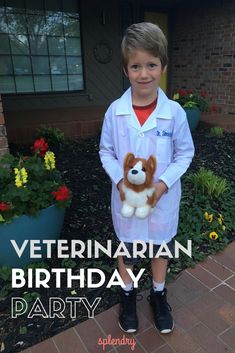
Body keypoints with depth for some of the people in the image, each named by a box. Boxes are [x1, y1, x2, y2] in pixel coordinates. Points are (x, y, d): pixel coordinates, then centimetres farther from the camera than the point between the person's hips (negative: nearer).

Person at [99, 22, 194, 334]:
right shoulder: (114, 112, -11)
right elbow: (106, 152, -2)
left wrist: (162, 184, -17)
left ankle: (159, 295, 51)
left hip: (163, 199, 0)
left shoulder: (174, 112, -13)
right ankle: (128, 295, 50)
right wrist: (120, 182, -17)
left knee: (160, 247, 22)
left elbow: (185, 153, -4)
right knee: (126, 250, 21)